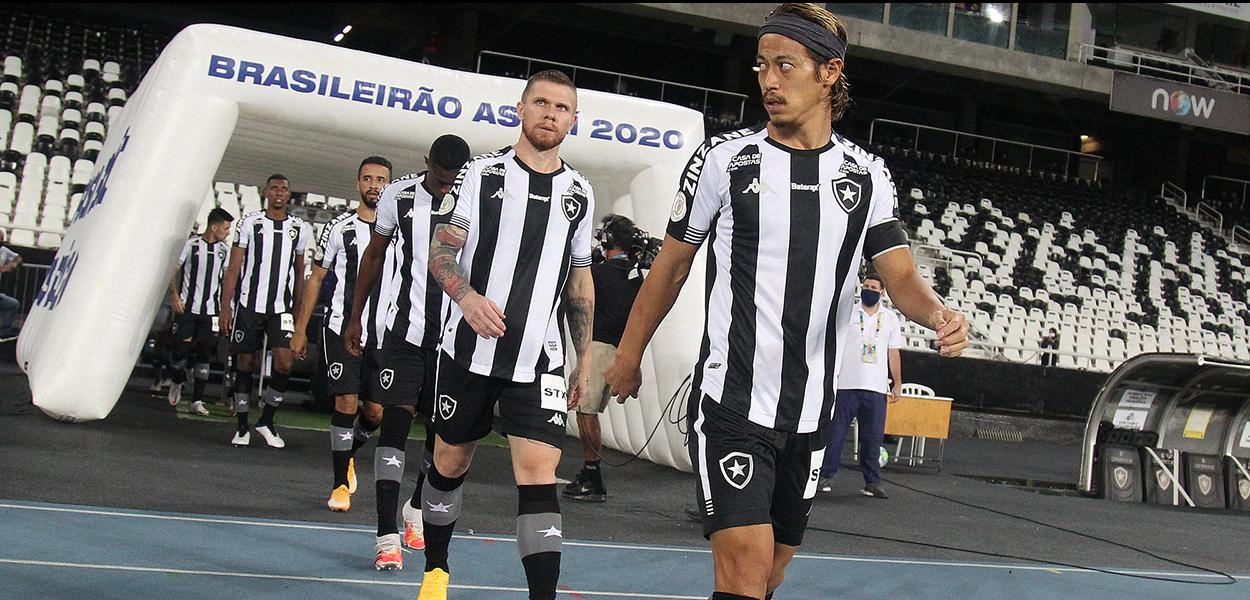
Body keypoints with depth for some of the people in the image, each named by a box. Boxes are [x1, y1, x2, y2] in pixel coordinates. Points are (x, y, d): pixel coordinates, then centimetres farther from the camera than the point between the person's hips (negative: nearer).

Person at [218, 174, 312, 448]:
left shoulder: (300, 229, 10)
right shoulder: (249, 224, 3)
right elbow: (233, 268, 1)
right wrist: (226, 307, -7)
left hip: (281, 307, 1)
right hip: (249, 304, -1)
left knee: (285, 363, -12)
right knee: (245, 364, 4)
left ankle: (266, 420, 6)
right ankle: (242, 427, 14)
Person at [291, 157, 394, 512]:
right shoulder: (340, 227, 3)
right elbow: (316, 278, 8)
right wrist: (300, 330, 4)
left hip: (383, 335, 2)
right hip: (342, 328, -2)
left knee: (376, 412, 3)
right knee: (346, 403, -9)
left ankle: (347, 455, 33)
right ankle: (340, 485, 2)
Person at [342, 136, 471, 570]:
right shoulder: (398, 196, 0)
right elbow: (375, 255, 12)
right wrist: (356, 317, 14)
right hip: (406, 328, -1)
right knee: (396, 419, -9)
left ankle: (418, 507, 36)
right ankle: (387, 535, -10)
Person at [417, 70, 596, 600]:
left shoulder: (579, 193, 11)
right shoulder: (483, 172, 2)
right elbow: (441, 250, -5)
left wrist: (585, 358, 14)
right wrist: (467, 295, -25)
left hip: (539, 358, 1)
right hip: (470, 349, -1)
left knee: (539, 469, -12)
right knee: (451, 461, 12)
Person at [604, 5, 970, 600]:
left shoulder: (867, 175, 6)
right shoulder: (725, 157, -2)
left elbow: (901, 276, 2)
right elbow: (672, 262, 6)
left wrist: (939, 314, -20)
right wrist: (629, 353, 11)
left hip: (809, 412, 4)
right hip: (730, 400, -4)